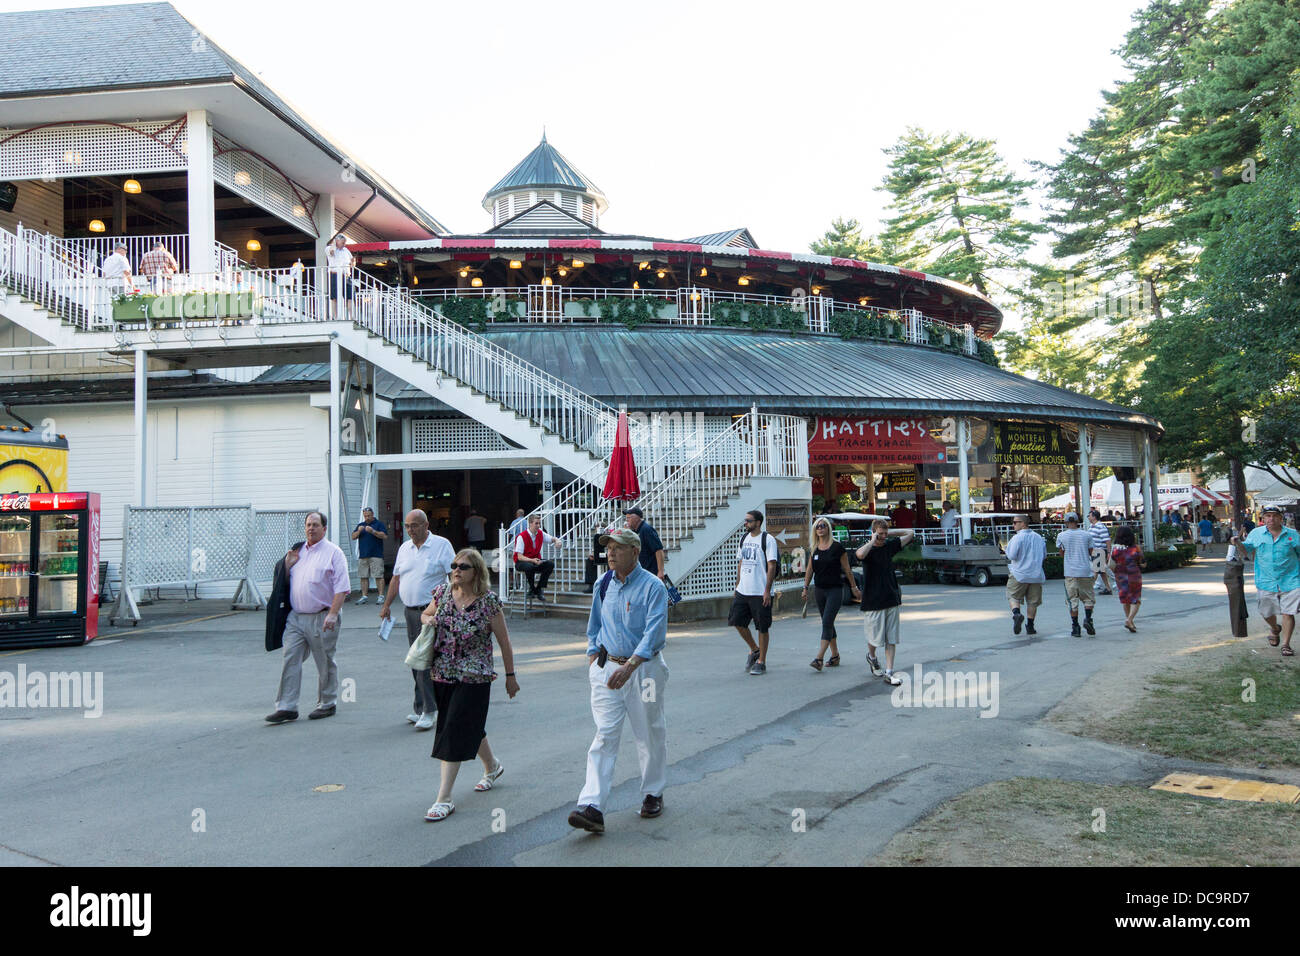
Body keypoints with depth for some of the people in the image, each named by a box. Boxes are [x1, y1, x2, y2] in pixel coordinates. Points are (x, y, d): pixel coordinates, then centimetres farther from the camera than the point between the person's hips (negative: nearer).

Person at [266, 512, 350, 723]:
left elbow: (342, 587, -9)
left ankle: (327, 704, 18)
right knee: (290, 659, -2)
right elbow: (287, 581, 23)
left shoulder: (333, 552, -3)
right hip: (296, 617, 5)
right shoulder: (298, 551, 15)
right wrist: (287, 565, 4)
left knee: (325, 664, 5)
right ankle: (286, 707, 1)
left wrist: (333, 614, -18)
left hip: (321, 618, -5)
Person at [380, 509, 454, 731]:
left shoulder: (442, 545, -4)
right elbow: (396, 579, 21)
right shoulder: (404, 548, 15)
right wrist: (386, 605, 20)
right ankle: (421, 707, 18)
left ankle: (427, 711, -7)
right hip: (410, 611, 6)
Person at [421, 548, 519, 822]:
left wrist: (510, 675, 1)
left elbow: (504, 641, -4)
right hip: (443, 675, 5)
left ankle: (444, 799, -4)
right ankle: (492, 766, 45)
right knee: (470, 727, 18)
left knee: (455, 732, -9)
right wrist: (428, 620, -5)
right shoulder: (443, 592, 1)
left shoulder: (489, 601, -12)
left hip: (474, 678, -5)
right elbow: (425, 614, 20)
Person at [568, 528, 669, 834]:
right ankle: (592, 807, -11)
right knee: (604, 735, -5)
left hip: (643, 668, -3)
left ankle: (653, 793, 29)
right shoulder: (604, 585, 7)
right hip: (606, 667, 3)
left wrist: (629, 667, -29)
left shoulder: (652, 587, -10)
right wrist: (592, 658, 10)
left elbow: (654, 633, -19)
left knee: (650, 734, 10)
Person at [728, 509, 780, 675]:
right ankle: (754, 650, 25)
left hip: (760, 593, -7)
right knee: (737, 621, 5)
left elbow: (771, 566, -12)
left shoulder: (768, 540, -8)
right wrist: (737, 585, 16)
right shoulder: (744, 539, 13)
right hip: (743, 591, 7)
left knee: (762, 627, 1)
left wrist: (767, 590, -16)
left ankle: (761, 662, 12)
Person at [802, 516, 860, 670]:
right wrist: (805, 588, 10)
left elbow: (847, 570, -2)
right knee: (828, 623, 10)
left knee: (827, 622, -13)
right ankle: (835, 656, 20)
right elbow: (809, 570, 14)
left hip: (835, 589, -5)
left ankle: (819, 658, -18)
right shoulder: (814, 549, 7)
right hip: (819, 590, 6)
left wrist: (854, 588, 2)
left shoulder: (837, 547, -6)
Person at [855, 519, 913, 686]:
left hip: (892, 600, 4)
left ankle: (889, 673, 6)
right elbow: (860, 554, -34)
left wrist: (888, 534, 7)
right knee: (875, 637, 2)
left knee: (891, 639, 2)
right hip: (874, 601, -4)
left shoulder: (890, 545, 7)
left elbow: (909, 534, 18)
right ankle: (872, 656, 34)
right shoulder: (868, 549, -8)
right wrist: (873, 540, -20)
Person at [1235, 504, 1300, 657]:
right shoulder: (1256, 533, 6)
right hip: (1266, 582, 2)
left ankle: (1286, 645, 5)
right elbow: (1247, 550, 14)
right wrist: (1238, 543, -5)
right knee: (1267, 613, 13)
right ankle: (1275, 629, 45)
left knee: (1287, 613, -6)